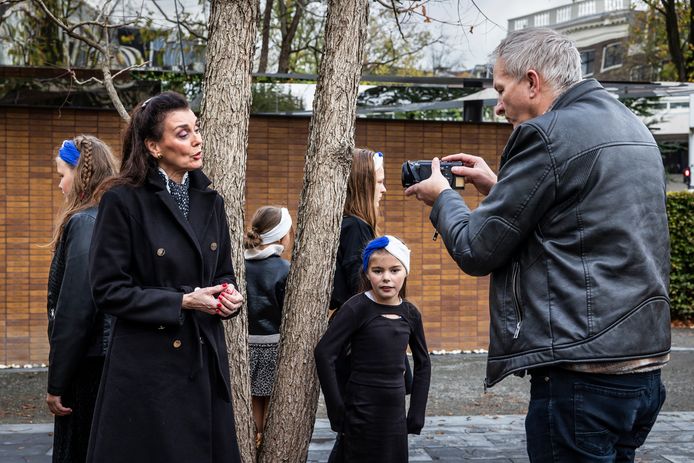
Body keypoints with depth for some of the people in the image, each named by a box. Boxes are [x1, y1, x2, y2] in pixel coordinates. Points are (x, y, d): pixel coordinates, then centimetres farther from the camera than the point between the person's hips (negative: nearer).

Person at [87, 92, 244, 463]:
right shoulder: (123, 200, -9)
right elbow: (108, 289, -11)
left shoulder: (209, 202, 9)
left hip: (205, 360, 6)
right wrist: (182, 302, -17)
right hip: (148, 365, -5)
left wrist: (229, 296, -4)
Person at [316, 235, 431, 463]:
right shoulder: (357, 308, -11)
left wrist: (416, 414, 10)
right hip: (361, 411, -5)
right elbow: (324, 354, -14)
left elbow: (423, 363, 15)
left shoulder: (410, 313, 4)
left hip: (395, 411, 5)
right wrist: (337, 410, -13)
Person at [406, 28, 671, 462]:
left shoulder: (548, 134, -13)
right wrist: (499, 187, 22)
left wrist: (442, 196, 9)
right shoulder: (633, 129, 14)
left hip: (583, 376, -9)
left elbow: (477, 251, -9)